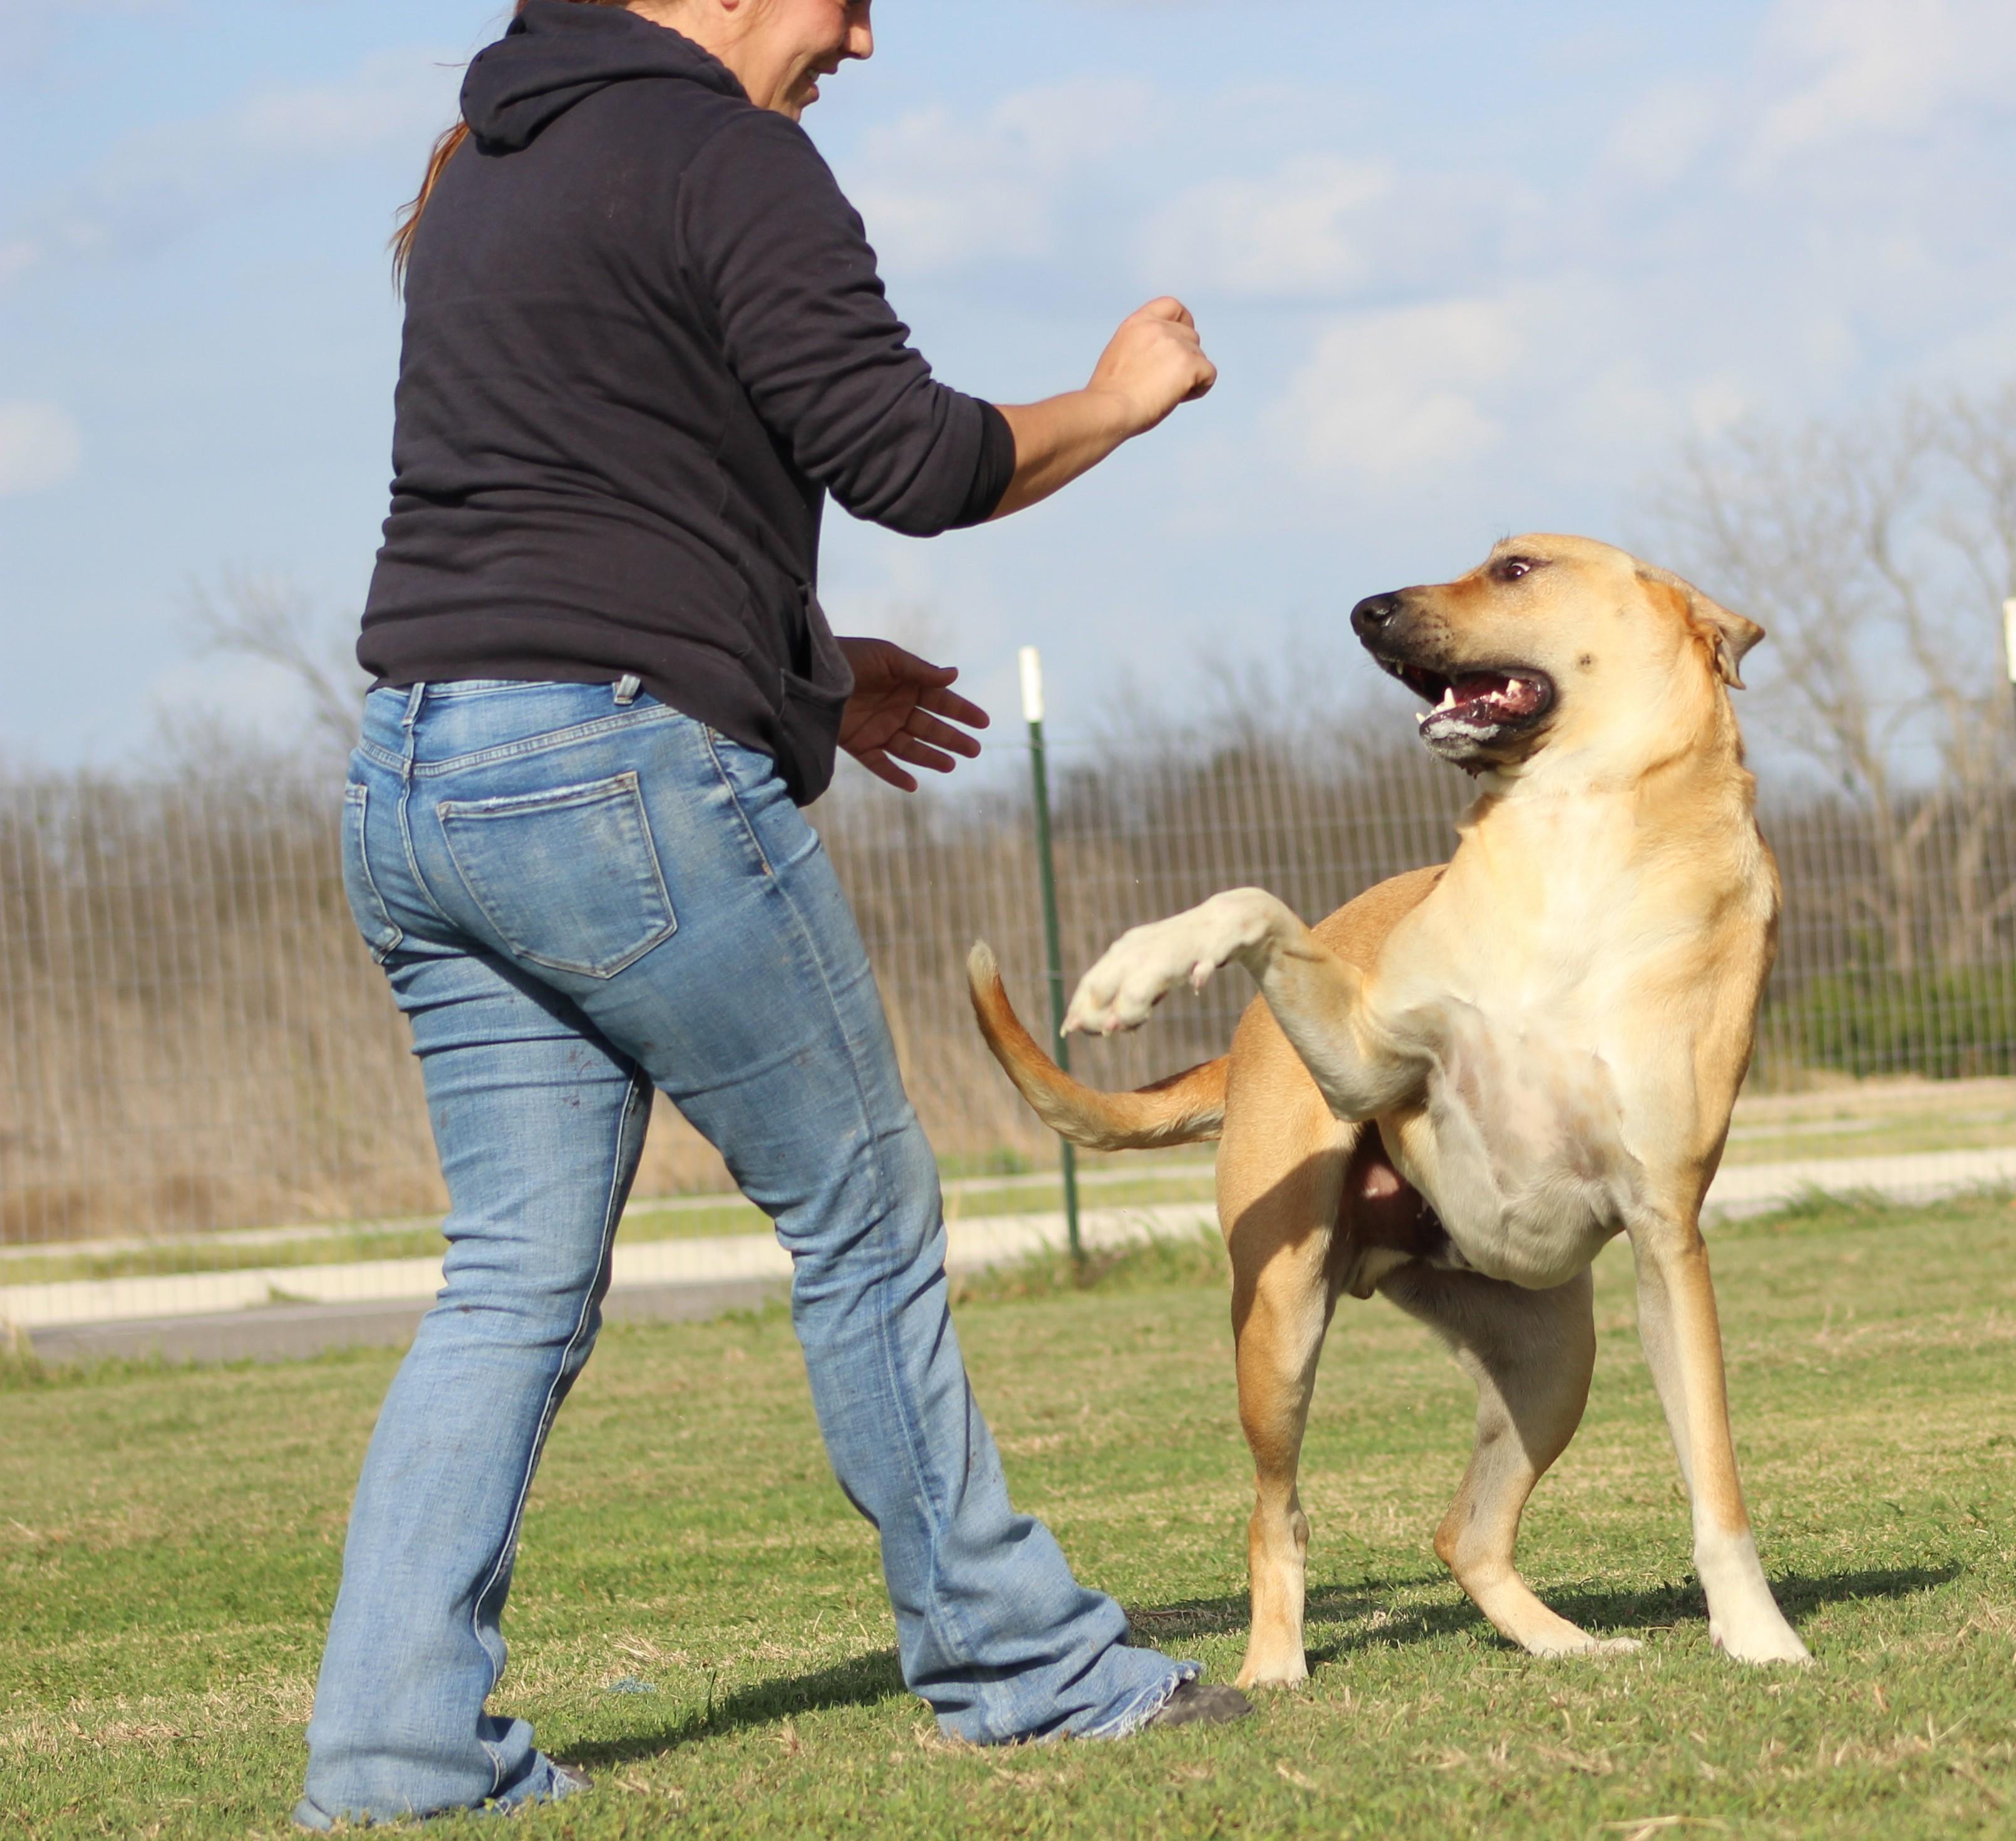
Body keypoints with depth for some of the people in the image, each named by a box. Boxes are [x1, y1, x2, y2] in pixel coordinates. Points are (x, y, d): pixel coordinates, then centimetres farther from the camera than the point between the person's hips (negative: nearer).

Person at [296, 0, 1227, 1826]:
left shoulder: (482, 181, 21)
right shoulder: (729, 163, -8)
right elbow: (911, 459, -11)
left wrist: (795, 667, 30)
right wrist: (1121, 398, 8)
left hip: (415, 785, 8)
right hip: (626, 782, -8)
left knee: (519, 1282, 8)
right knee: (864, 1217, 5)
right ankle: (1014, 1659, 15)